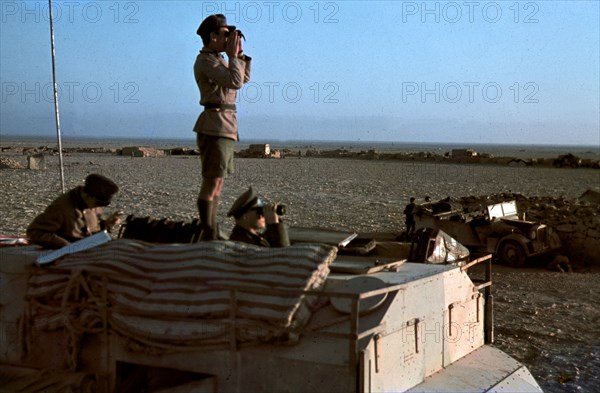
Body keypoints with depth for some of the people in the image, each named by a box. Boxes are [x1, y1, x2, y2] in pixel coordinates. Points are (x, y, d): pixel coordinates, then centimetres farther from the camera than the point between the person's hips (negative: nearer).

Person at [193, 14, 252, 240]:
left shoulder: (217, 59, 19)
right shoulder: (206, 60, -11)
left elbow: (244, 78, 24)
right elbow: (235, 82, -21)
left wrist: (239, 54, 13)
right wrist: (233, 55, -9)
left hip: (225, 127, 10)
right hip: (215, 126, -10)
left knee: (217, 181, 11)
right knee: (212, 182, -10)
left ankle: (212, 233, 16)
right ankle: (208, 235, -8)